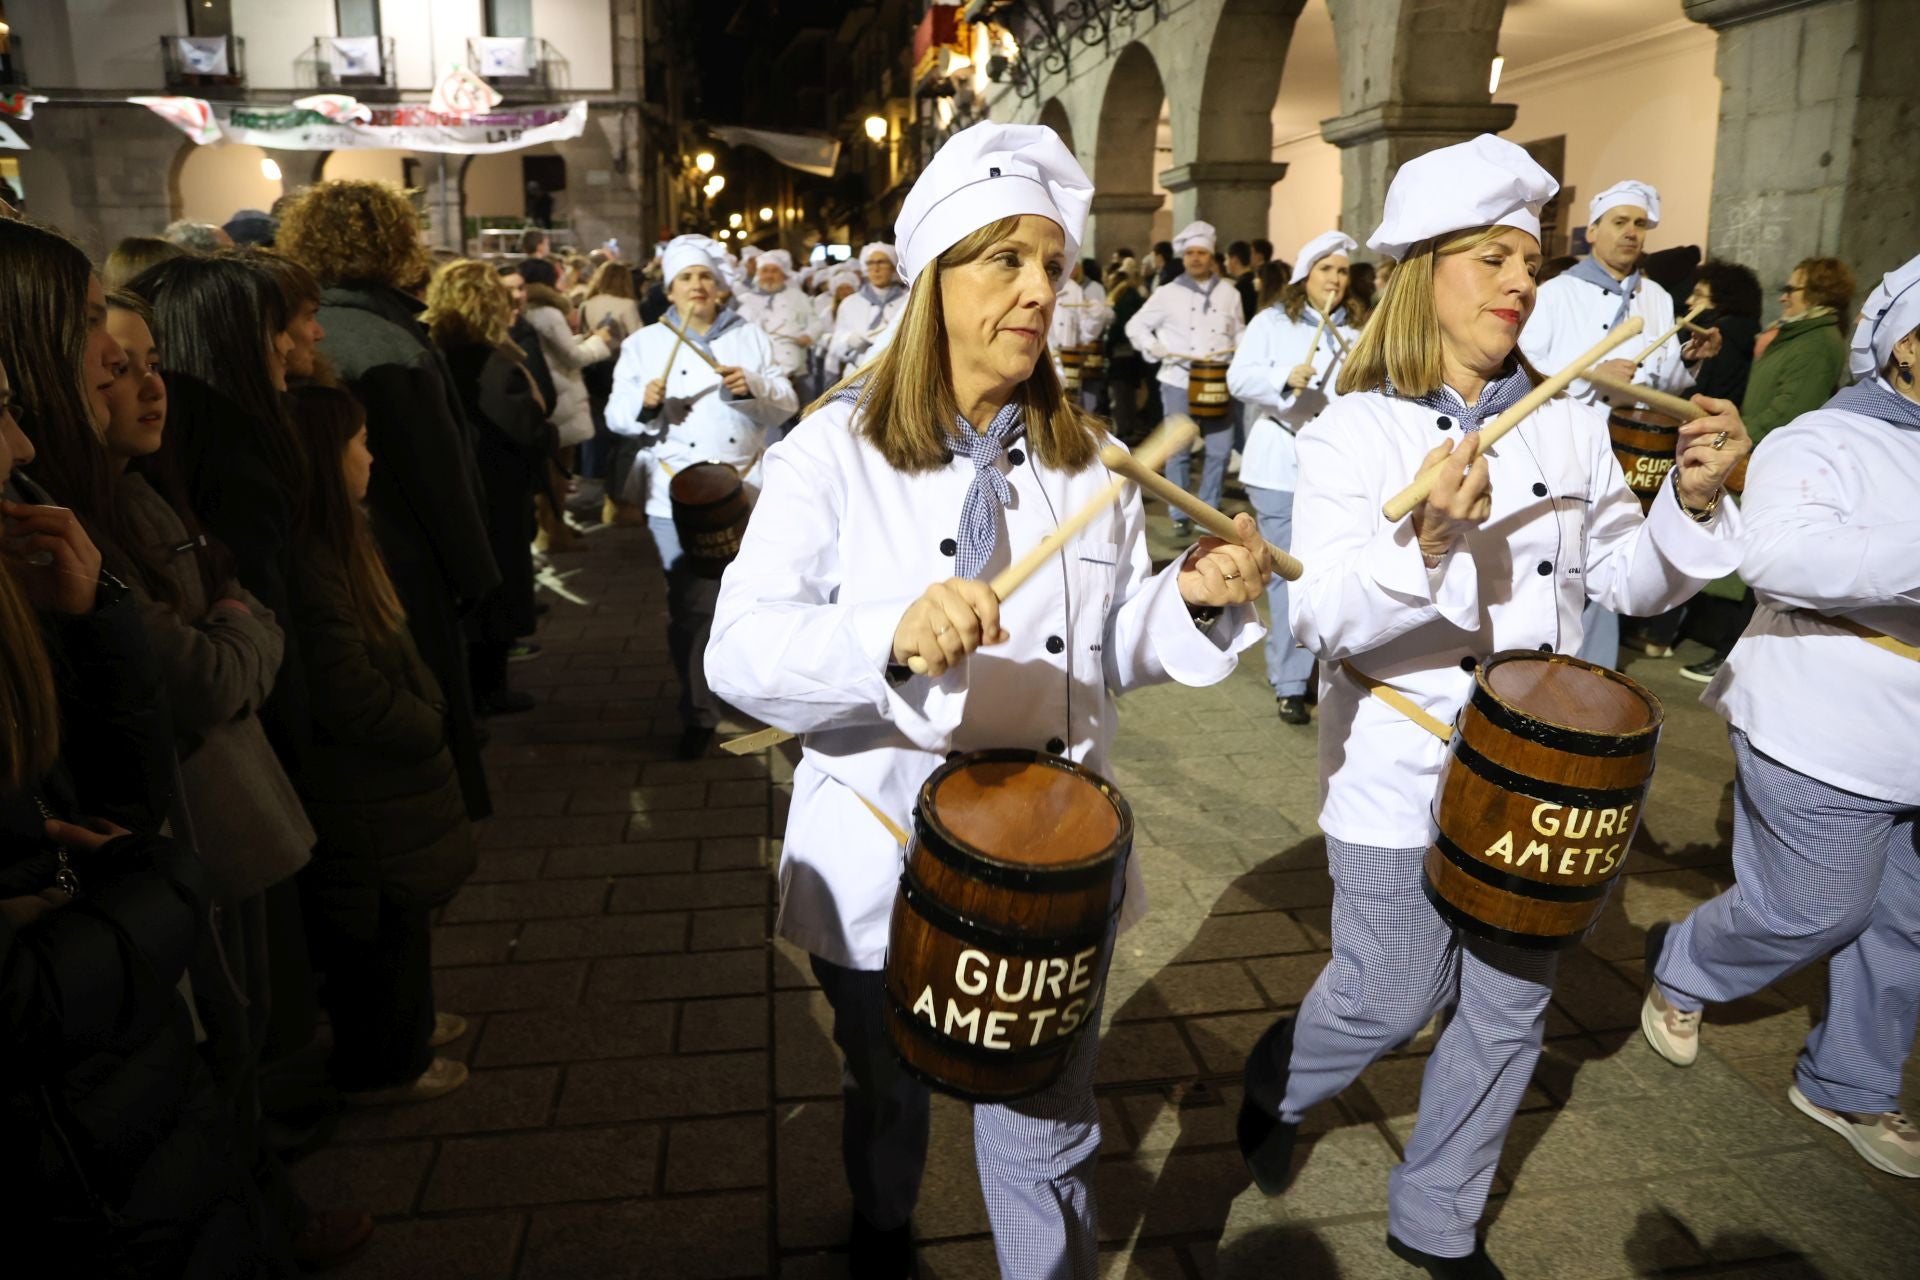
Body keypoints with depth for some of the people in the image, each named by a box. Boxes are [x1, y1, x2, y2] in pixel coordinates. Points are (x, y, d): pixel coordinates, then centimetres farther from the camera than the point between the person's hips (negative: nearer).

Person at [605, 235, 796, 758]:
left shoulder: (751, 338, 11)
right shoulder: (645, 344, 9)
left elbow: (785, 405, 4)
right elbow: (617, 416, 3)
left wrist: (753, 386, -15)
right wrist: (645, 402, -17)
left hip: (746, 490, 1)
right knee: (692, 607, -1)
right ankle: (698, 712, 10)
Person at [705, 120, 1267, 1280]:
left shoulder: (1087, 457, 1)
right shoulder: (837, 452, -12)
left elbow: (1109, 649, 7)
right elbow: (740, 652, -19)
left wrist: (1193, 598, -13)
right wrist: (893, 636, -37)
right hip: (884, 873, -1)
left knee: (1047, 1143, 13)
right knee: (890, 1104, 25)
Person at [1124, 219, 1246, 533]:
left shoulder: (1229, 293, 11)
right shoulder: (1167, 293, 4)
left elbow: (1239, 332, 20)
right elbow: (1136, 325, 8)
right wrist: (1154, 347, -9)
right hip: (1178, 381, -2)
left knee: (1220, 450, -2)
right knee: (1178, 451, 1)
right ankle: (1180, 516, 11)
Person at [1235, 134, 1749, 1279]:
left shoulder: (1570, 422, 3)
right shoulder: (1358, 429, -10)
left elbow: (1631, 581, 7)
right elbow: (1320, 618, -19)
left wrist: (1695, 502, -11)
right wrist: (1424, 543, -35)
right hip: (1403, 768, -4)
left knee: (1513, 1006, 14)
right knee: (1395, 998, 6)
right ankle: (1273, 1089, 41)